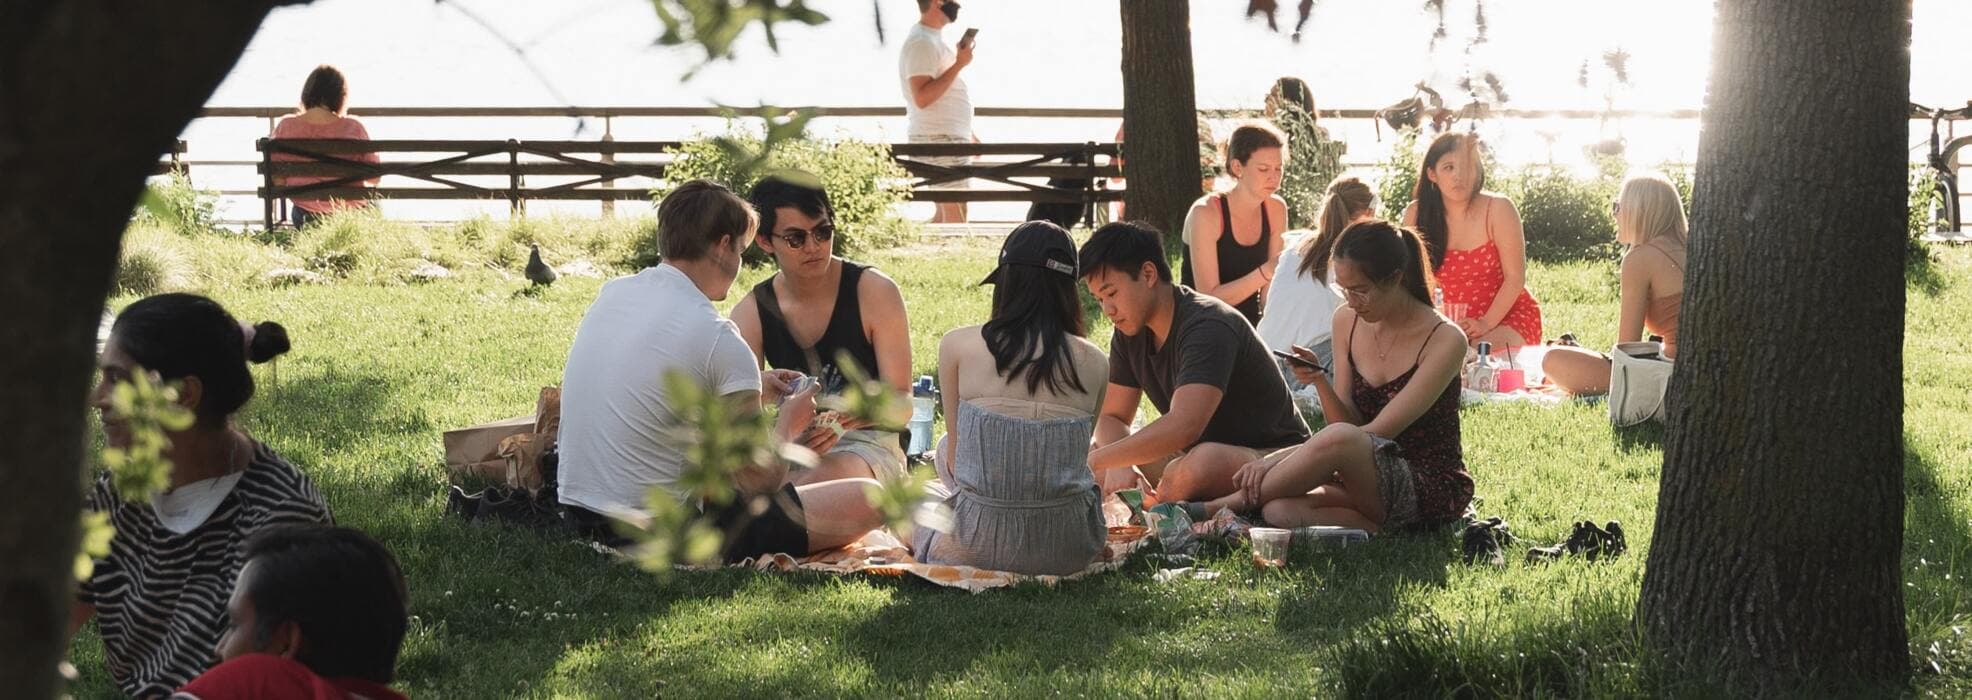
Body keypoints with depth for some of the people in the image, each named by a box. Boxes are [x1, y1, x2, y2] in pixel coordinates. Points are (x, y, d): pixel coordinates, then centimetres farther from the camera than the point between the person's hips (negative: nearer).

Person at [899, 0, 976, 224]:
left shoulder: (934, 39, 17)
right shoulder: (921, 43, -16)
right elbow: (922, 97, -26)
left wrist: (968, 134, 24)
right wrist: (959, 64, -22)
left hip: (951, 139, 10)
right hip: (939, 140, -10)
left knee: (945, 215, 12)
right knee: (955, 219, -9)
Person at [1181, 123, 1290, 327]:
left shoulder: (1276, 210, 0)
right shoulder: (1206, 213, -17)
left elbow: (1268, 295, 5)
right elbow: (1209, 298, -20)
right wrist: (1266, 272, -28)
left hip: (1247, 331, 5)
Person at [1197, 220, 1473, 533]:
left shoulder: (1445, 340, -14)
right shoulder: (1347, 322, 5)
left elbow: (1378, 431, -20)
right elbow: (1350, 423, 5)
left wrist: (1276, 459, -25)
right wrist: (1321, 383, -18)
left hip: (1433, 490, -5)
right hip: (1376, 479, 5)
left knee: (1339, 439, -37)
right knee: (1280, 510, -28)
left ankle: (1218, 507, -21)